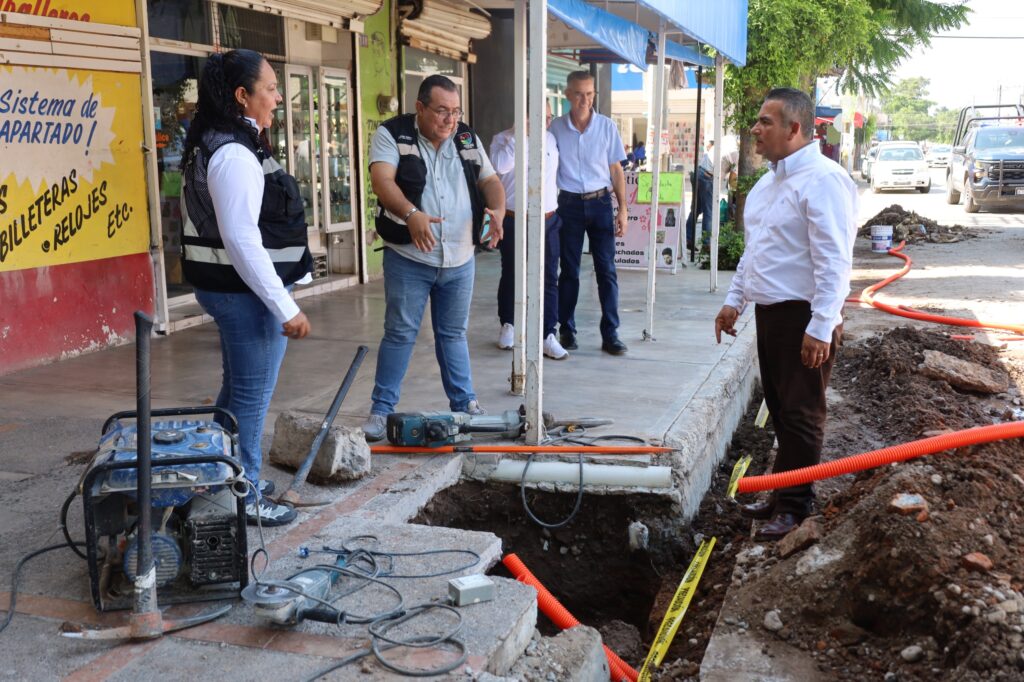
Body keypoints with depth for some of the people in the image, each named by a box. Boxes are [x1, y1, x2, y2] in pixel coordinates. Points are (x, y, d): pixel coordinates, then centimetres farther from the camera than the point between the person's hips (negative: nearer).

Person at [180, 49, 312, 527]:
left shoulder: (217, 145, 12)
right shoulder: (235, 153, -20)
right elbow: (242, 241, -26)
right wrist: (285, 307, -24)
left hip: (230, 288, 11)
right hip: (246, 291, -11)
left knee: (237, 389, 20)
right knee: (252, 396, 0)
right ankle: (244, 498, 12)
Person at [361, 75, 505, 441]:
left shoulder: (468, 139, 9)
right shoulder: (392, 135, -7)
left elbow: (490, 180, 10)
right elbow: (382, 180, -20)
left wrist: (498, 211, -13)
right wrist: (411, 213, -38)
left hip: (460, 260, 4)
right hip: (408, 258, -4)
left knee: (453, 333, 15)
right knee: (400, 333, 1)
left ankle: (464, 403, 26)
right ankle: (381, 409, 11)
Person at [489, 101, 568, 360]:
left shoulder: (550, 138, 8)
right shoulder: (503, 139, -6)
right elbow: (501, 166, -26)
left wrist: (559, 206, 15)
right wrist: (518, 133, -22)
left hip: (548, 221, 4)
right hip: (514, 222, -3)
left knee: (549, 279, 0)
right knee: (511, 276, 10)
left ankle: (548, 336, 4)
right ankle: (507, 325, 28)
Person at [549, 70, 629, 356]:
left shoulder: (607, 127, -1)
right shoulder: (556, 128, -1)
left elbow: (616, 170, 4)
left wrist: (622, 210, -1)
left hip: (600, 203, 0)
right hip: (569, 203, 0)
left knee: (606, 270, -1)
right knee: (569, 270, 7)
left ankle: (610, 334, 4)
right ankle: (566, 330, 18)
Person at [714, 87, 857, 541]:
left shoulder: (822, 180, -17)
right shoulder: (769, 182, 14)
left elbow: (834, 261, -22)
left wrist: (821, 327, -25)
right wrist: (735, 300, 20)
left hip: (804, 316, -9)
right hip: (769, 312, 9)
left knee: (800, 414, 1)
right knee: (780, 409, 16)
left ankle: (793, 506, 12)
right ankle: (783, 492, 28)